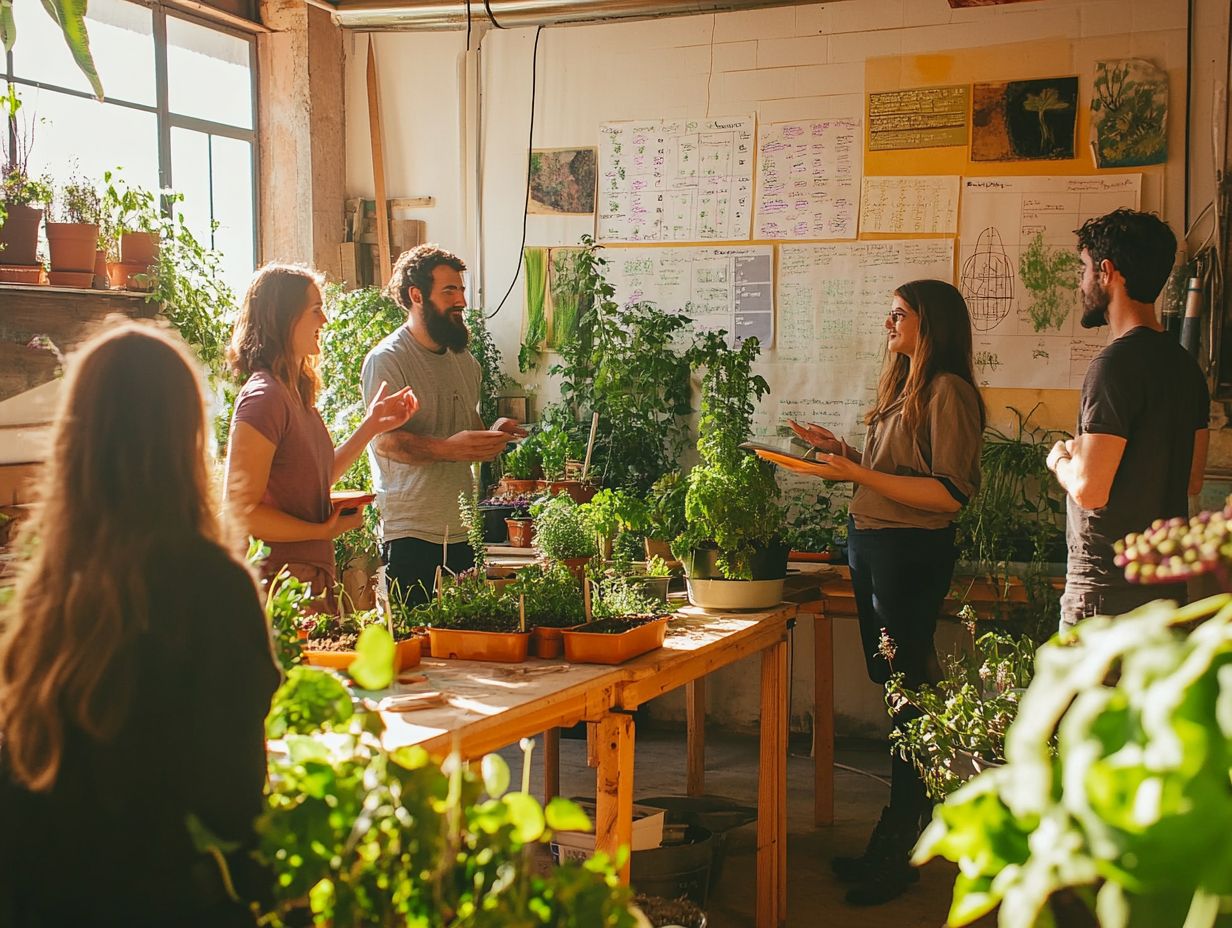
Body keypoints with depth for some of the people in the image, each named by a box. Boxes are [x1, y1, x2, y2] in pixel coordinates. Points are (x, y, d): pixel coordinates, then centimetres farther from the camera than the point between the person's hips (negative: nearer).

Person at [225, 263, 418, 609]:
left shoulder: (295, 393, 11)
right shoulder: (264, 396, -18)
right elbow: (241, 511, -21)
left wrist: (372, 425, 16)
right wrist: (326, 530, -14)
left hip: (312, 577, 9)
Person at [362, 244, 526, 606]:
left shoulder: (465, 360, 18)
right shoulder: (386, 360, -6)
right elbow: (385, 441, -16)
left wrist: (492, 436, 2)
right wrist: (448, 448, -31)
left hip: (462, 532, 7)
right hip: (411, 535, -7)